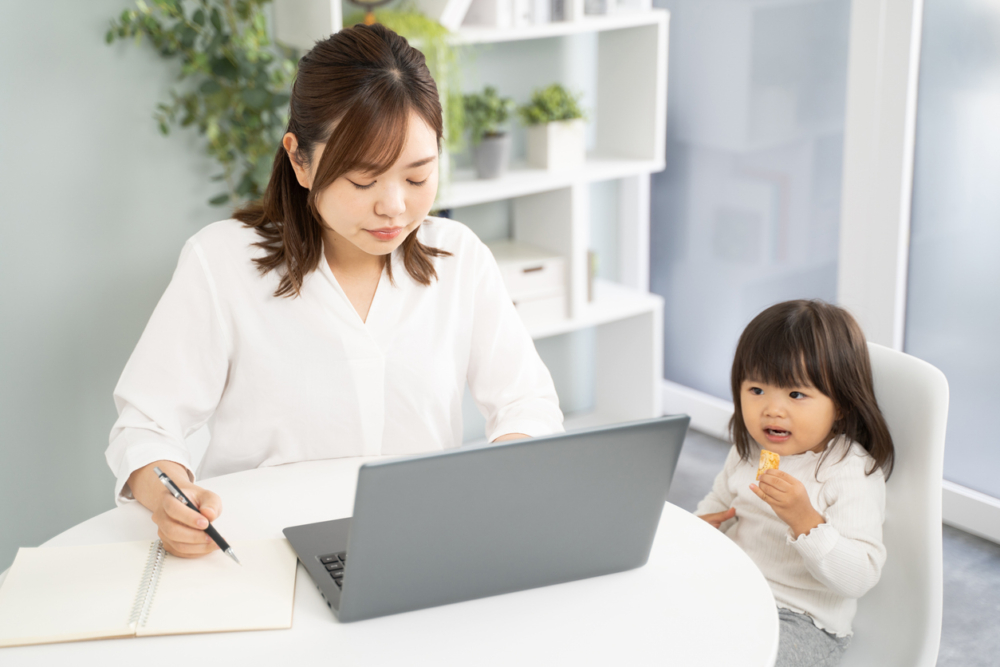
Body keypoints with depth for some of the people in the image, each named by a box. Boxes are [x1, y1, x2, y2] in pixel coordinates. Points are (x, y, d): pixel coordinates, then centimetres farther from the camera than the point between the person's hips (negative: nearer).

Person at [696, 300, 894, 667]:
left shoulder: (852, 473, -18)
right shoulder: (749, 451, 5)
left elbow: (858, 578, -24)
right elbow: (720, 499, 26)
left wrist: (805, 519, -37)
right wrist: (700, 524, 3)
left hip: (803, 622, -7)